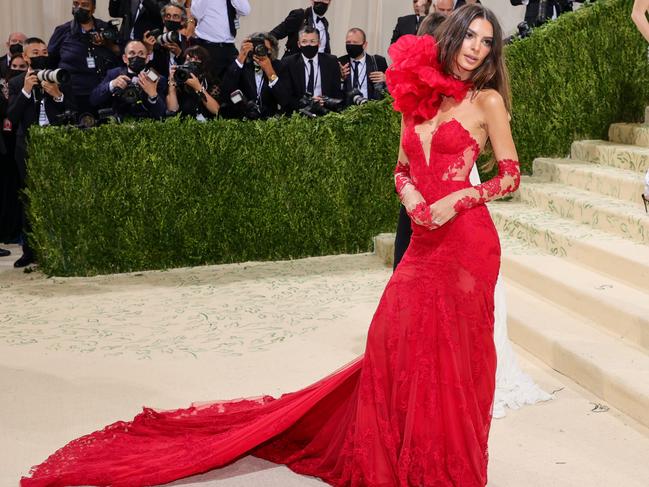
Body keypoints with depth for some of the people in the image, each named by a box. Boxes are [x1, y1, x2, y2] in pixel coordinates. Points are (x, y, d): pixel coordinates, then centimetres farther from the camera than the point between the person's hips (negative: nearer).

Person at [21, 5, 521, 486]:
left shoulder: (486, 100, 0)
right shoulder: (418, 96, 13)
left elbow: (511, 176, 1)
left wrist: (458, 199, -13)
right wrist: (409, 193, -2)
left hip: (466, 240, -4)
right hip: (424, 241, 4)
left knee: (448, 351, 1)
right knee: (392, 341, 3)